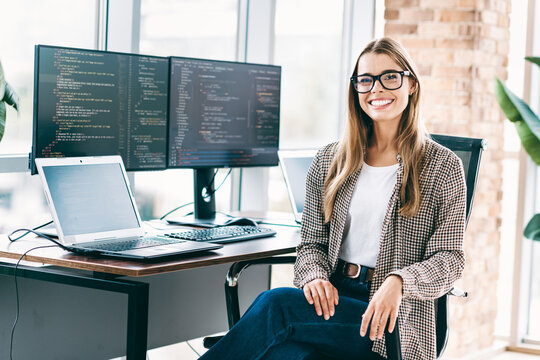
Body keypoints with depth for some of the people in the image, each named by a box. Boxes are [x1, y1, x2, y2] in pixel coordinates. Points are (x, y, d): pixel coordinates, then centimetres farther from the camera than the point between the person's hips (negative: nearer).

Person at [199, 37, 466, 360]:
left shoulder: (443, 167, 4)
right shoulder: (329, 160, 15)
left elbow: (450, 259, -1)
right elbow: (312, 242, 15)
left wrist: (397, 282, -21)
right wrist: (316, 276, -9)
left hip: (395, 319, -3)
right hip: (332, 297, 4)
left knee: (275, 305, -29)